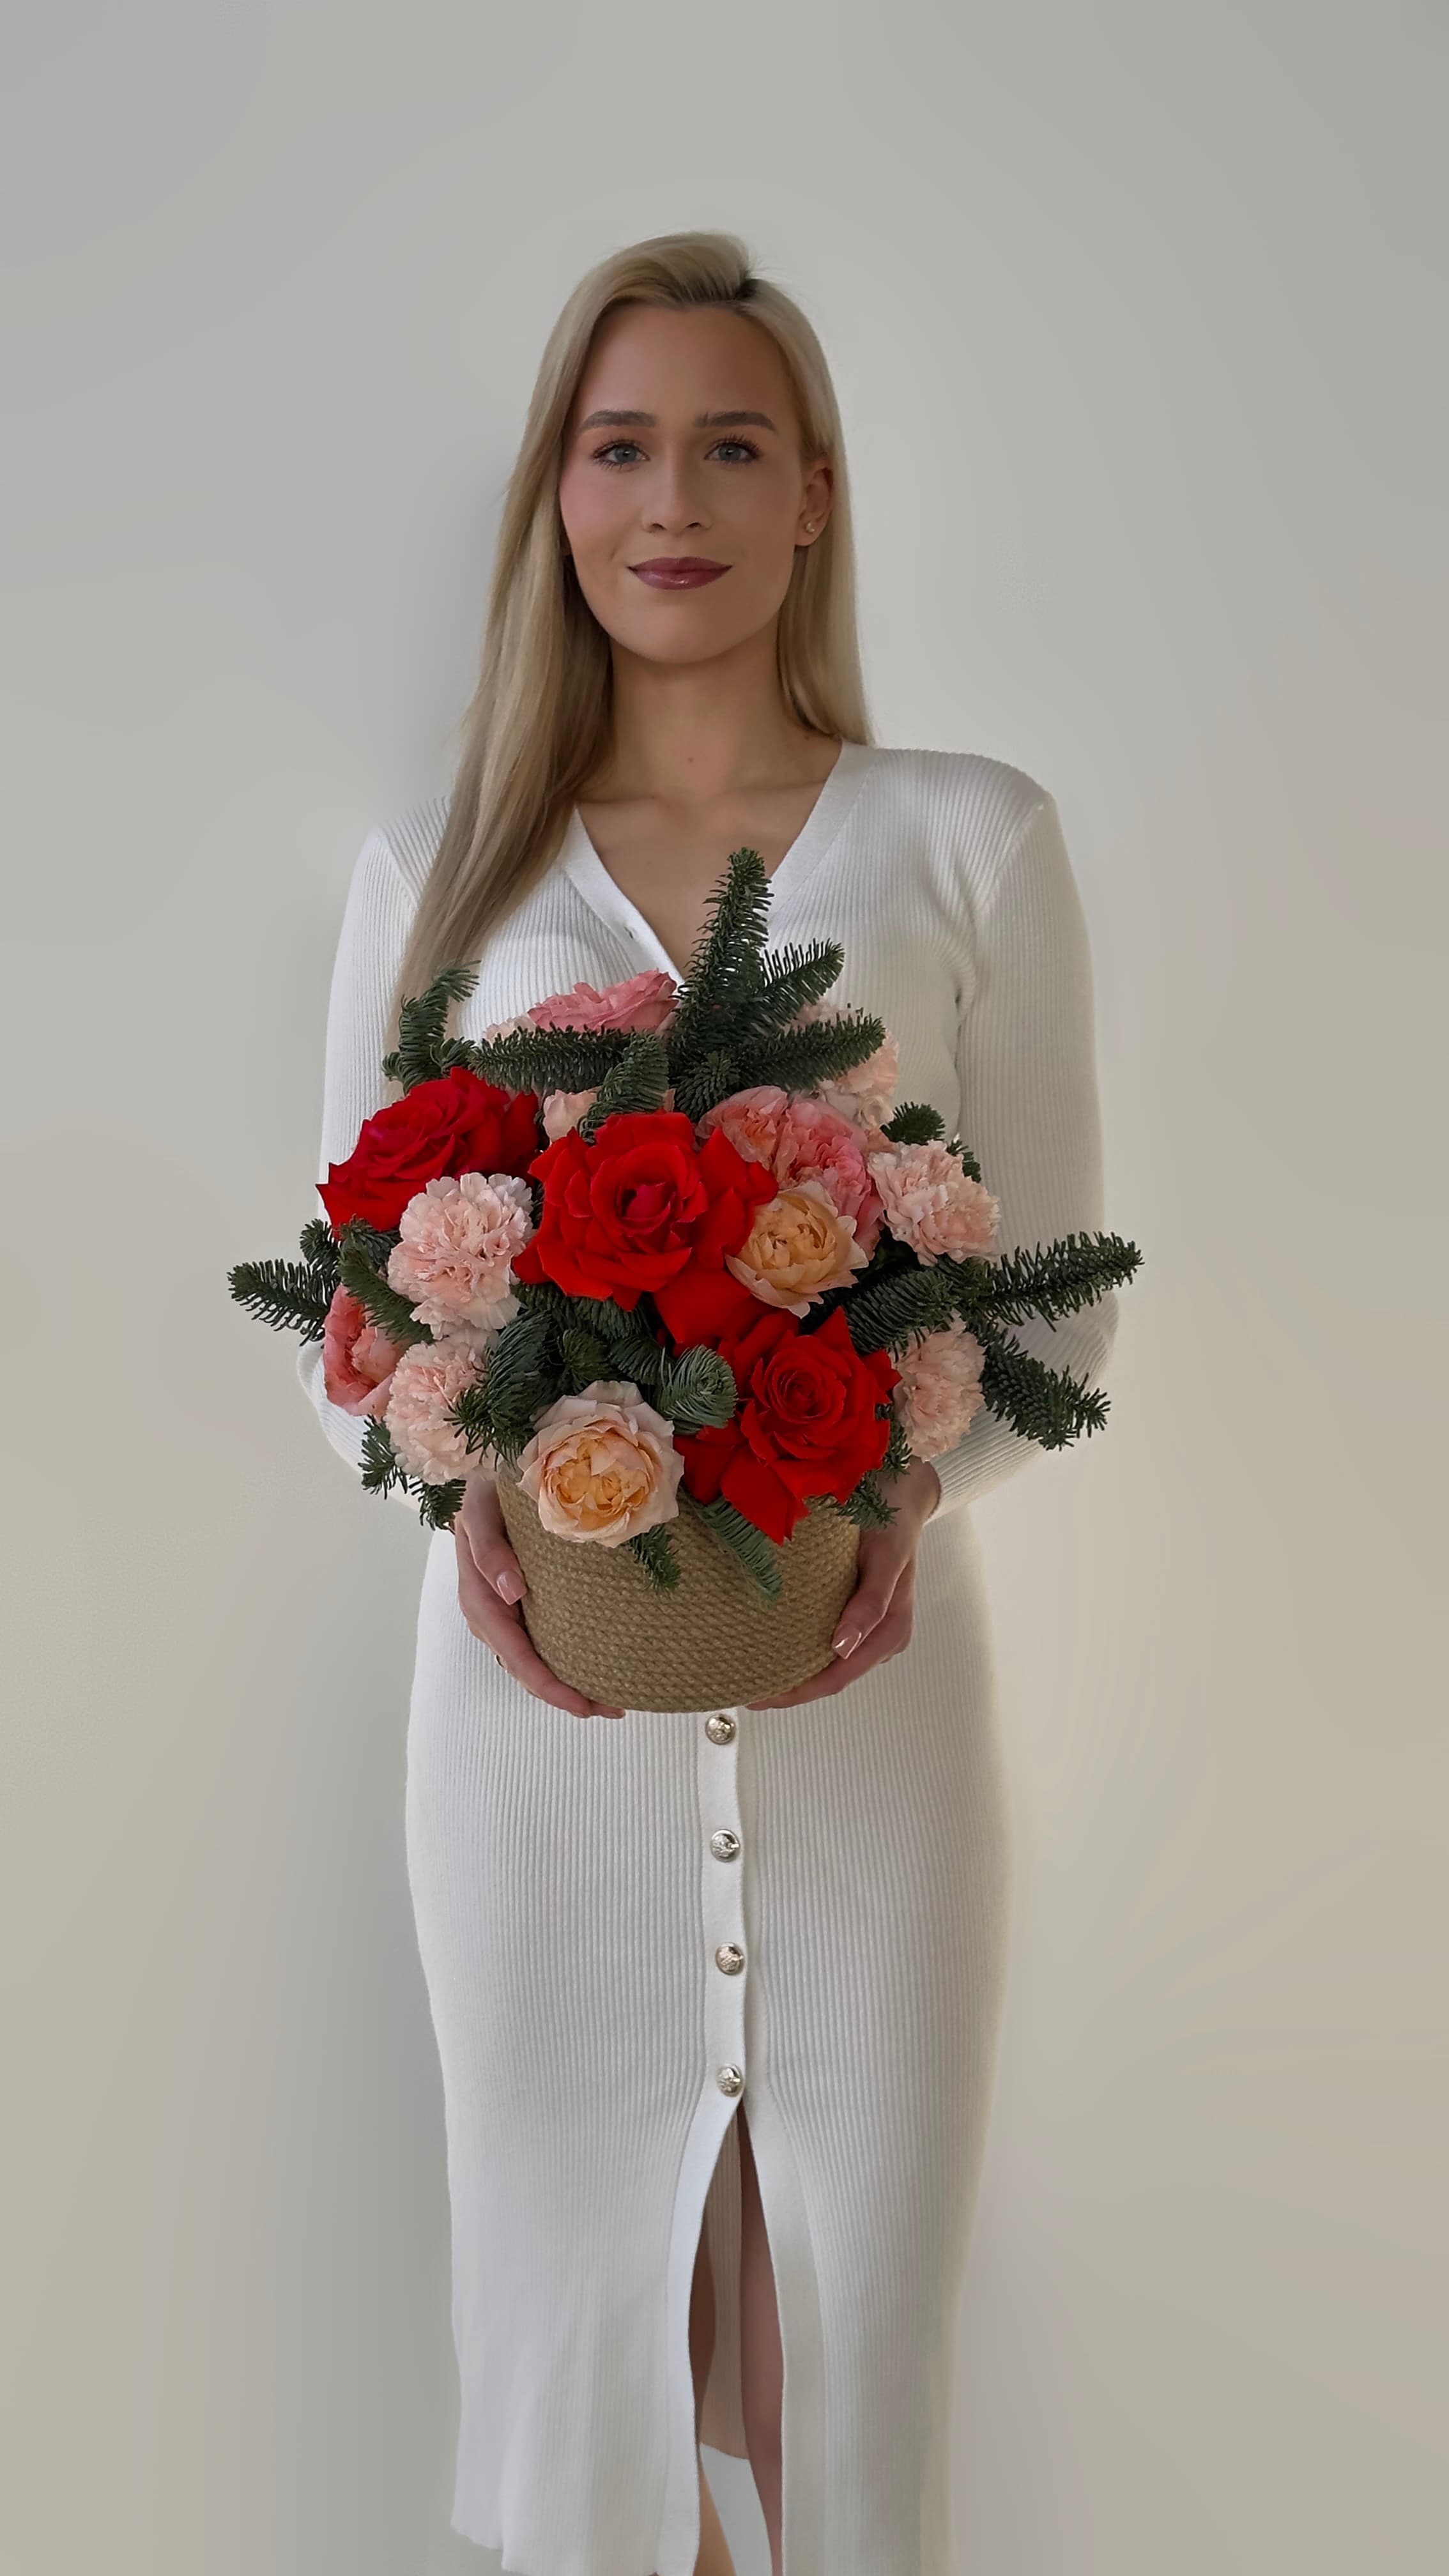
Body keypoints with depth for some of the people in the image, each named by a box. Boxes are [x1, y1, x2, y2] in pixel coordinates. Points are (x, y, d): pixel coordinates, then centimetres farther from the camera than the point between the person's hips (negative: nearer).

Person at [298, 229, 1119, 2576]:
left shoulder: (971, 843, 5)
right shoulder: (433, 875, 9)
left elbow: (1058, 1285, 4)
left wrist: (912, 1492, -15)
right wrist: (470, 1499, -12)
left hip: (864, 1675, -1)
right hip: (537, 1673, 1)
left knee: (858, 2261, 8)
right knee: (569, 2232, 10)